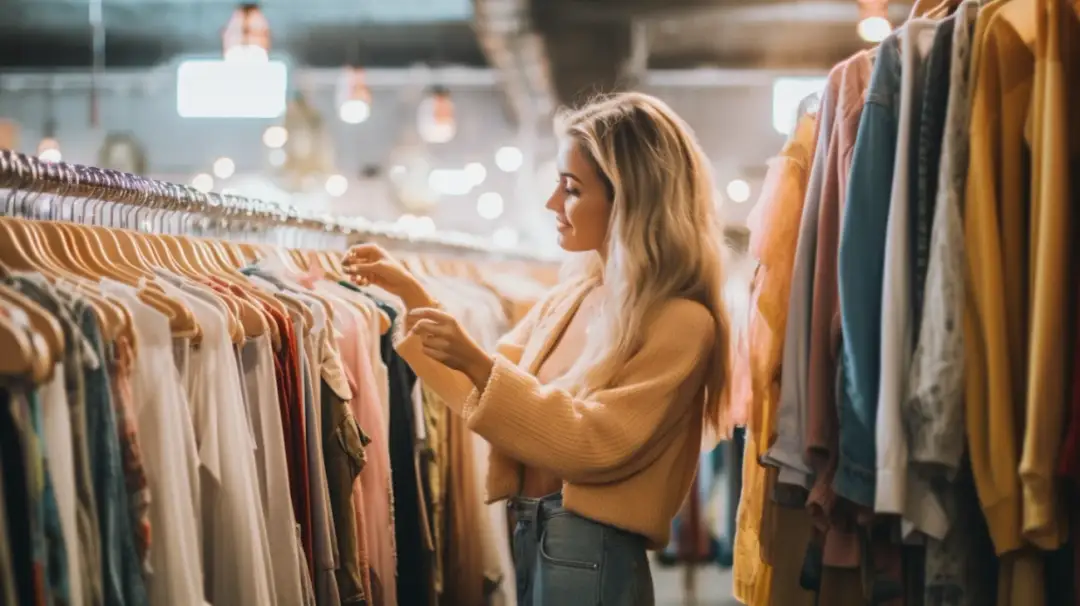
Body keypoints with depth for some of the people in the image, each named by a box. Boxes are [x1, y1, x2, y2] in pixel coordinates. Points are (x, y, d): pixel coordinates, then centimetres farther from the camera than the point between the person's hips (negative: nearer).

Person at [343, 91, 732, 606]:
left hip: (591, 554, -7)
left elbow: (592, 445, -20)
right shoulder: (574, 297, 9)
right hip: (531, 536, 7)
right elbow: (488, 385, 16)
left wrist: (477, 363, -25)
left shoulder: (680, 322, -15)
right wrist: (412, 294, 9)